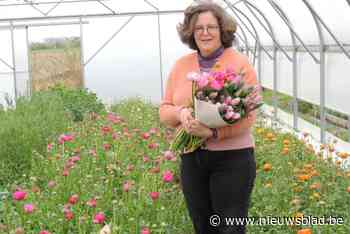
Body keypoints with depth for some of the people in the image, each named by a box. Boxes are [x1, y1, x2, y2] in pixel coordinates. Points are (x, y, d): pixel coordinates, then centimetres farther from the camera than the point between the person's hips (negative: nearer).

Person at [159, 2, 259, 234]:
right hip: (191, 158, 5)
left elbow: (249, 115, -12)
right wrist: (181, 113, -15)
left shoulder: (240, 63, -6)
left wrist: (213, 132, -26)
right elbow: (164, 110, 8)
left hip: (232, 157, -4)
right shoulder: (181, 65, 7)